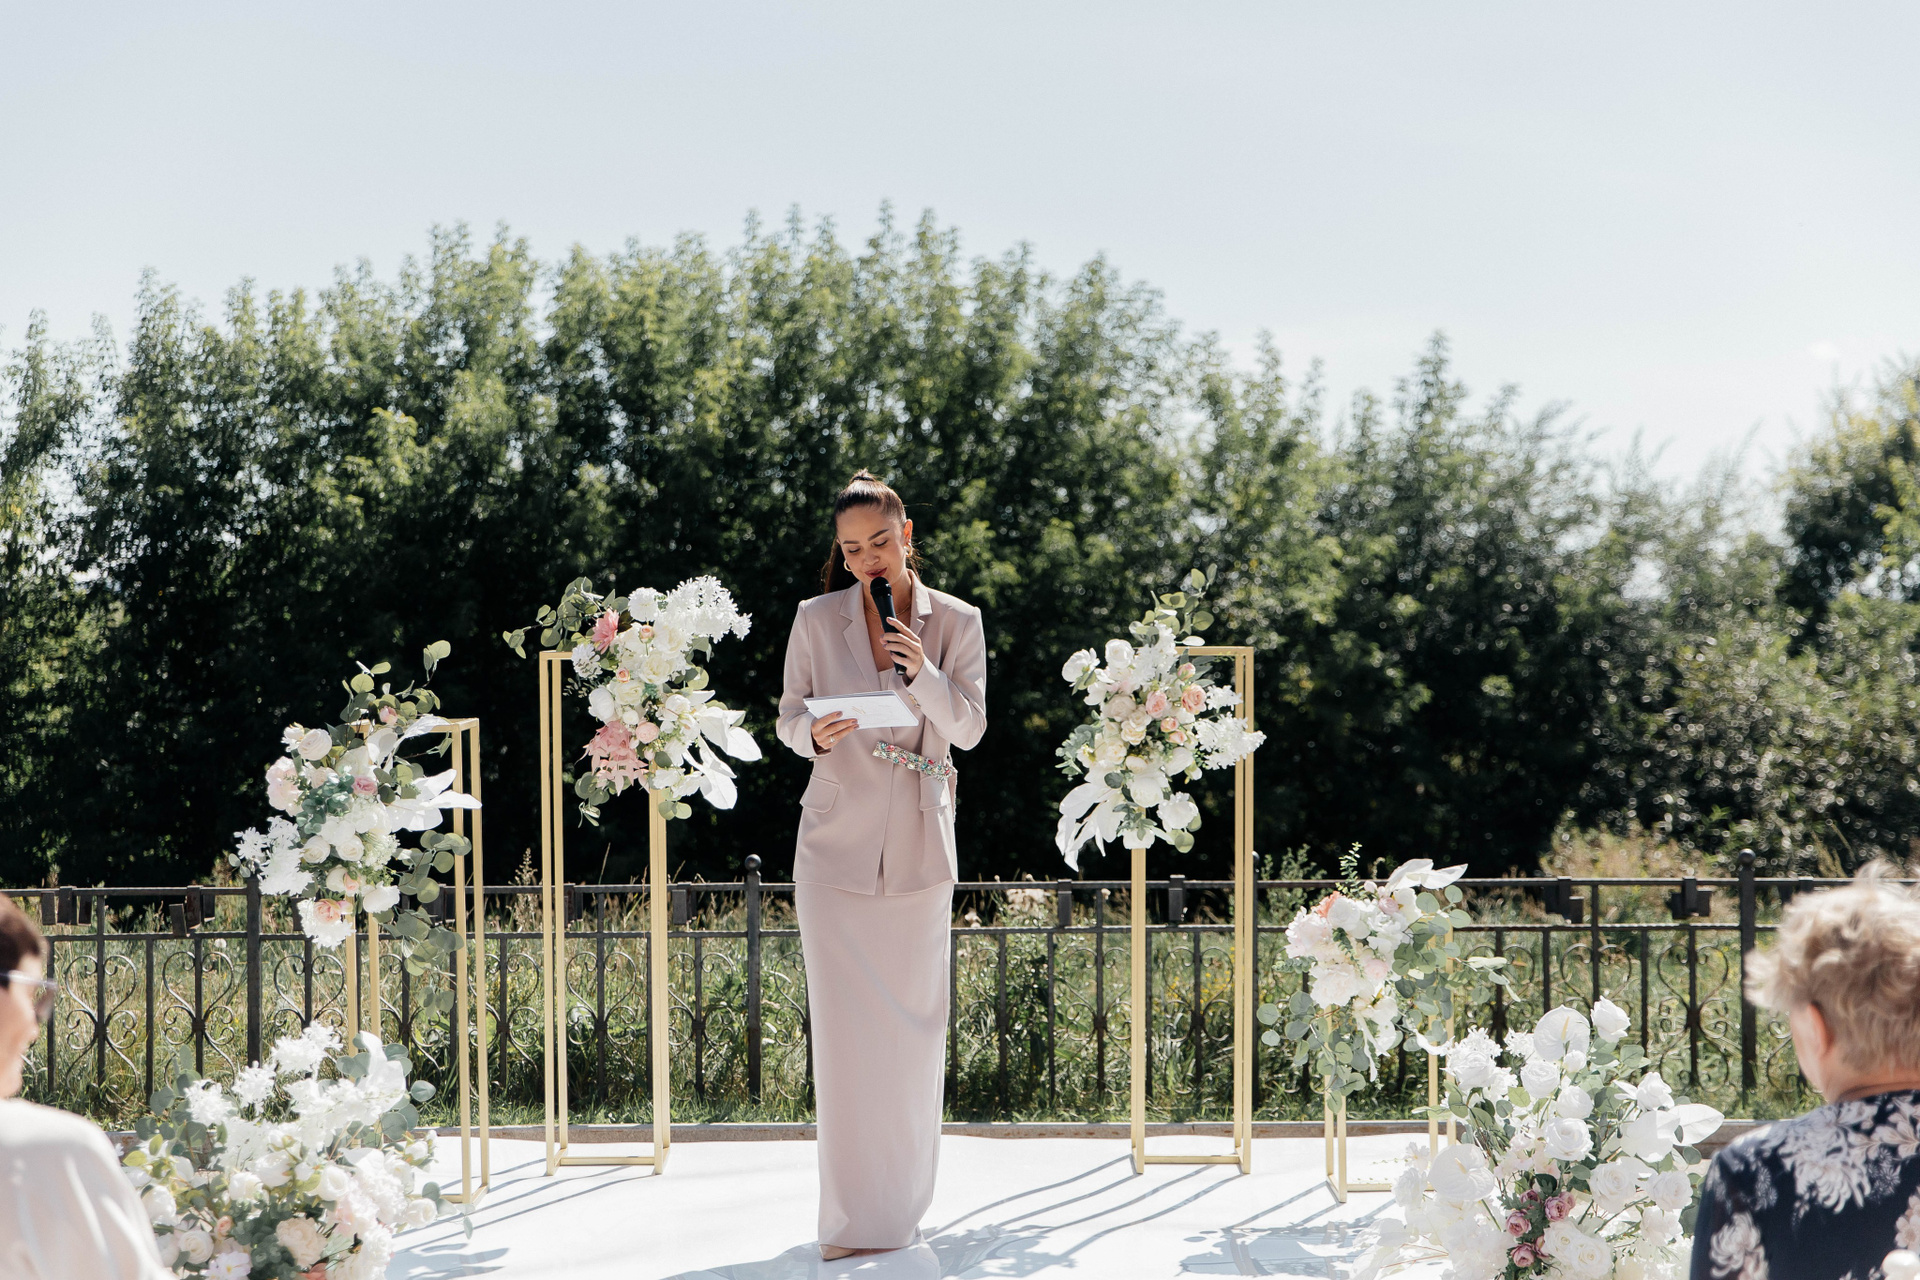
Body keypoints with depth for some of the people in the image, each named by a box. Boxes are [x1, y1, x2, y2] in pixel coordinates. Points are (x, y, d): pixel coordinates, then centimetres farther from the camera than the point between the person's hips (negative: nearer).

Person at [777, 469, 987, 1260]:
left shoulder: (955, 622, 3)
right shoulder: (816, 621, 1)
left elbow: (969, 728, -1)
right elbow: (789, 720, 5)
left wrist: (922, 672, -19)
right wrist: (816, 734, -18)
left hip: (918, 842, 1)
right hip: (837, 840, -1)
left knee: (915, 1020, 6)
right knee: (842, 1025, -6)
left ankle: (906, 1197, 21)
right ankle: (853, 1215, -1)